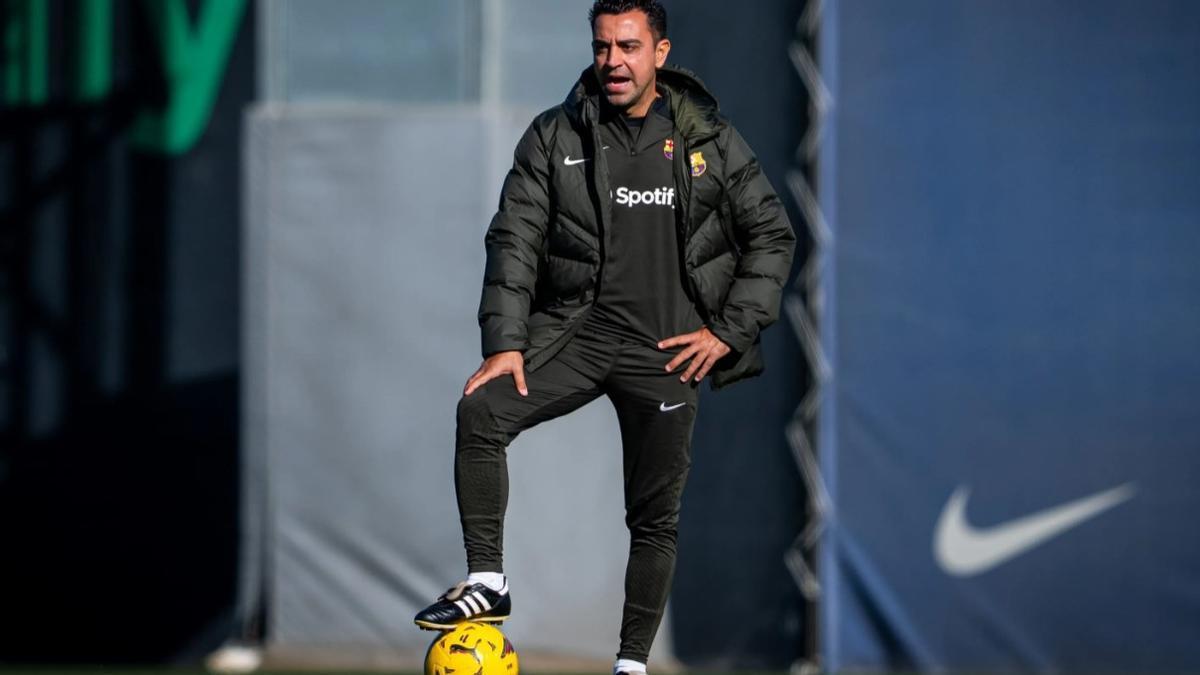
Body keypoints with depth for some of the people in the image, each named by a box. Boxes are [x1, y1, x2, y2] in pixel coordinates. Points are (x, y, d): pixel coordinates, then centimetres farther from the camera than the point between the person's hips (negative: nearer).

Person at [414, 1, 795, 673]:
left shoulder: (709, 140, 2)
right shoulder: (555, 137, 2)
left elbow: (772, 234, 7)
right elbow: (515, 238, -2)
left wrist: (729, 330, -2)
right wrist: (505, 341, -13)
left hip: (669, 350, 0)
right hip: (575, 332, 0)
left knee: (656, 515, 3)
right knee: (481, 414, -25)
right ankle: (487, 583, -15)